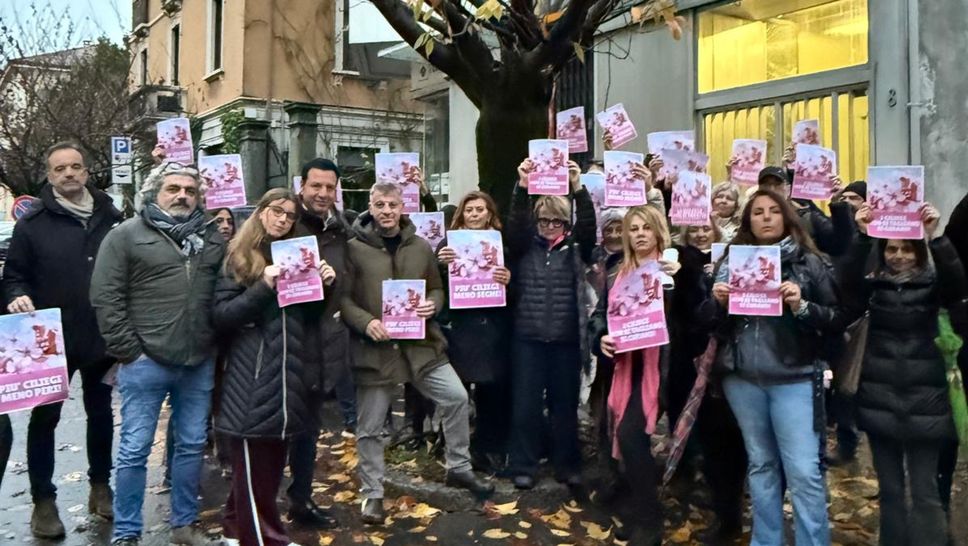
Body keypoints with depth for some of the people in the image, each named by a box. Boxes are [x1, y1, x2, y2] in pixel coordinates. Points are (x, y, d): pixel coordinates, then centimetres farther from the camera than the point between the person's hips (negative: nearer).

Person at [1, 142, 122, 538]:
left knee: (100, 413, 15)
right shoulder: (32, 223, -3)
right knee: (44, 417, 7)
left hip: (102, 337, 2)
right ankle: (43, 500, 19)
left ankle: (100, 486, 30)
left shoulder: (111, 218, 3)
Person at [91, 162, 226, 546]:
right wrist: (128, 351, -9)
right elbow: (105, 296, -6)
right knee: (134, 450, 4)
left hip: (200, 363, 4)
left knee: (192, 445, 12)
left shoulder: (213, 238, 10)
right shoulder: (126, 235, -2)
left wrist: (218, 345, 3)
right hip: (146, 362, -4)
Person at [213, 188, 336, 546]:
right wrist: (263, 287, -20)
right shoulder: (238, 258, 0)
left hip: (288, 375, 6)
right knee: (253, 468, 0)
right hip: (252, 379, -6)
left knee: (273, 465, 14)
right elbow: (221, 317, -9)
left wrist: (324, 285, -2)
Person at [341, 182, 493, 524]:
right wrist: (366, 322, -21)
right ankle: (372, 493, 25)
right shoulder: (354, 248, -5)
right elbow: (342, 298, -5)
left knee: (456, 396, -4)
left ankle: (459, 468, 18)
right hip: (374, 348, -3)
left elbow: (436, 289, 15)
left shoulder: (421, 247, 7)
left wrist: (432, 305, -7)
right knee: (369, 427, 6)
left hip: (420, 344, 3)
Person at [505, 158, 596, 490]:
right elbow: (515, 224, -12)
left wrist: (578, 188, -22)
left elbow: (589, 226, -10)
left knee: (565, 404, 10)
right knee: (525, 404, 4)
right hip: (528, 338, 0)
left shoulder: (576, 249, 5)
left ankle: (567, 465, 24)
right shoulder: (524, 247, 5)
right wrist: (523, 188, -25)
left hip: (567, 339, 1)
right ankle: (523, 466, 16)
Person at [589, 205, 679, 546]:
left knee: (630, 434, -15)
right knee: (630, 437, 10)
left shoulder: (671, 270, -2)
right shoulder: (616, 276, 14)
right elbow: (599, 315, 13)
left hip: (659, 364, -5)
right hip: (627, 365, 6)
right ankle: (638, 511, 31)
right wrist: (601, 339, -7)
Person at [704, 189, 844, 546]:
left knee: (804, 471, -4)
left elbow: (838, 320, -2)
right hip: (742, 378, 3)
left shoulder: (808, 261, 1)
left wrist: (802, 307, -19)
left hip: (794, 378, -3)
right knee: (760, 465, 14)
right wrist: (717, 301, -10)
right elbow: (709, 321, 10)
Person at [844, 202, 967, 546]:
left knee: (924, 491, 1)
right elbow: (848, 283, -15)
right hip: (879, 399, 2)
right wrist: (863, 236, -26)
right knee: (889, 488, 11)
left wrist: (935, 236, -29)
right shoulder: (873, 285, 5)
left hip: (924, 401, -1)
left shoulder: (933, 284, 3)